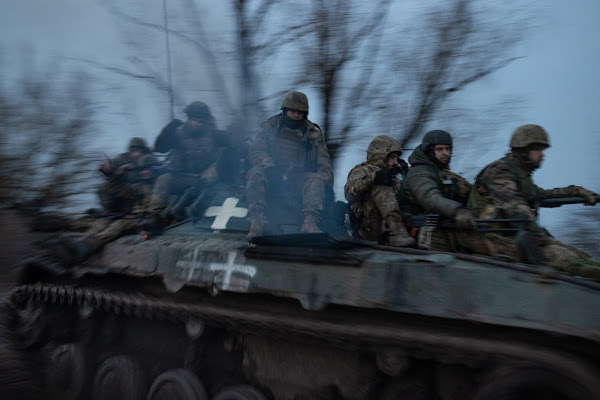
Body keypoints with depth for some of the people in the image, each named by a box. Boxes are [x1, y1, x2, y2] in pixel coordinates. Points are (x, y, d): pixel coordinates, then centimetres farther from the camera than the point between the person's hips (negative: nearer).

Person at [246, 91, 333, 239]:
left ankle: (310, 221, -48)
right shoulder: (270, 127, 14)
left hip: (299, 179, 0)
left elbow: (324, 162, 7)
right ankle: (257, 219, -43)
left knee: (316, 180, -30)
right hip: (273, 177, 0)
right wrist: (270, 166, -19)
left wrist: (326, 180, -14)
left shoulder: (313, 134, 16)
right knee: (256, 173, -30)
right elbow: (255, 151, 1)